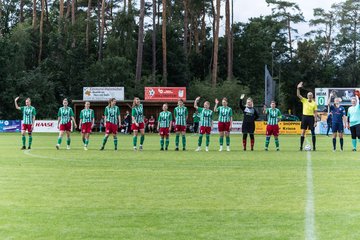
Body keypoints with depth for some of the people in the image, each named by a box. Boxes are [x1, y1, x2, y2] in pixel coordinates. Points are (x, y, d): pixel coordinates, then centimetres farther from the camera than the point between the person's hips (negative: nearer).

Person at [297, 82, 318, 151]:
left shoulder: (314, 103, 3)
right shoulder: (304, 100, 6)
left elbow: (315, 113, 0)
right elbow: (298, 95, -3)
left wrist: (316, 121, -7)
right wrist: (298, 88, -17)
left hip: (311, 117, -1)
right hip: (304, 117, 1)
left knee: (313, 132, -1)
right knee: (303, 132, -1)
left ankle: (314, 146, 4)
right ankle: (301, 146, 1)